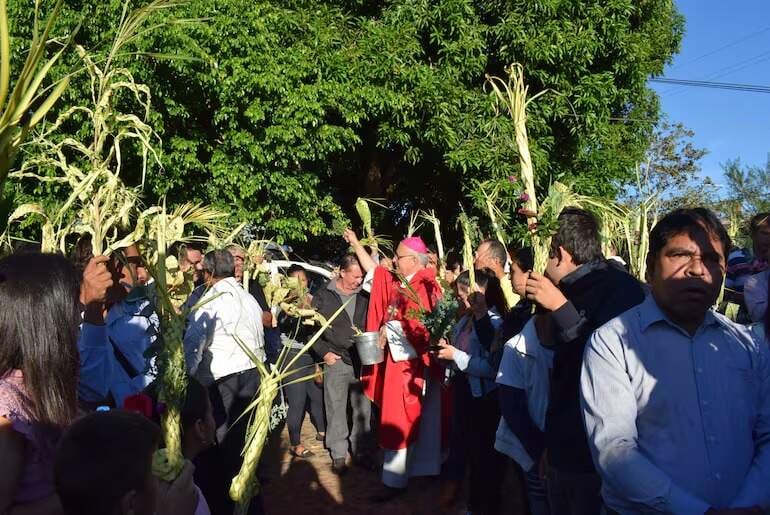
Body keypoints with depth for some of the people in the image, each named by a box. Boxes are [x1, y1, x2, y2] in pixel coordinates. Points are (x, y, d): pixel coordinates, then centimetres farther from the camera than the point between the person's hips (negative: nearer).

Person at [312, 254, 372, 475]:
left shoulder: (365, 295, 5)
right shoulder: (323, 296, 0)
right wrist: (324, 352, -4)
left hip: (363, 361, 2)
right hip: (336, 361, -2)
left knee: (363, 409, 7)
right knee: (336, 410, 5)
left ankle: (362, 451, 20)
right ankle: (338, 454, 17)